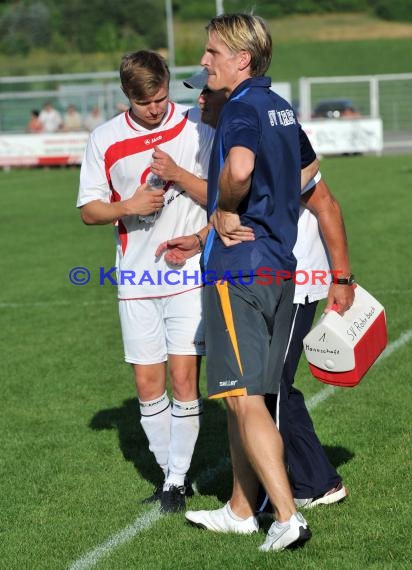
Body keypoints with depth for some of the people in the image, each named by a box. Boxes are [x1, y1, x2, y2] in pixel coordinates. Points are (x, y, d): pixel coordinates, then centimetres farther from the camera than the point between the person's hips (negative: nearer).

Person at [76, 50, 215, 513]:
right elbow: (89, 210, 6)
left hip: (191, 273, -2)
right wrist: (128, 206, -13)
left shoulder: (197, 127, -3)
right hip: (136, 280, 3)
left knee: (183, 376, -8)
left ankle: (178, 479, 3)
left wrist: (178, 175, -17)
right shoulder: (104, 140, 2)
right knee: (147, 383, 4)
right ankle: (171, 474, 20)